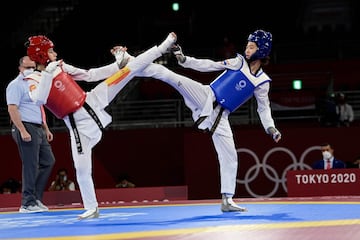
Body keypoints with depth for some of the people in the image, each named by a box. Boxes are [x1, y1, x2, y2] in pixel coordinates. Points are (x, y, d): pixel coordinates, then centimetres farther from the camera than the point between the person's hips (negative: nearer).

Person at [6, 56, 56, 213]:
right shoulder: (16, 85, -8)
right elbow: (12, 109, -17)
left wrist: (46, 129, 22)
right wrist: (23, 131, -23)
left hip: (38, 129, 9)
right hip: (26, 128, -9)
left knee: (48, 161, 11)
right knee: (30, 166, -7)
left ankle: (36, 198, 17)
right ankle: (28, 203, -1)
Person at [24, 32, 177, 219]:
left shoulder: (61, 67, 5)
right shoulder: (33, 81, -10)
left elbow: (90, 75, 11)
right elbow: (39, 99, -32)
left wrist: (118, 64, 6)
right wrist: (48, 72, -37)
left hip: (92, 102, 4)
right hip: (78, 123, -4)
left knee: (127, 70, -3)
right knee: (82, 168, -5)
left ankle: (163, 47, 3)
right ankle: (91, 209, 11)